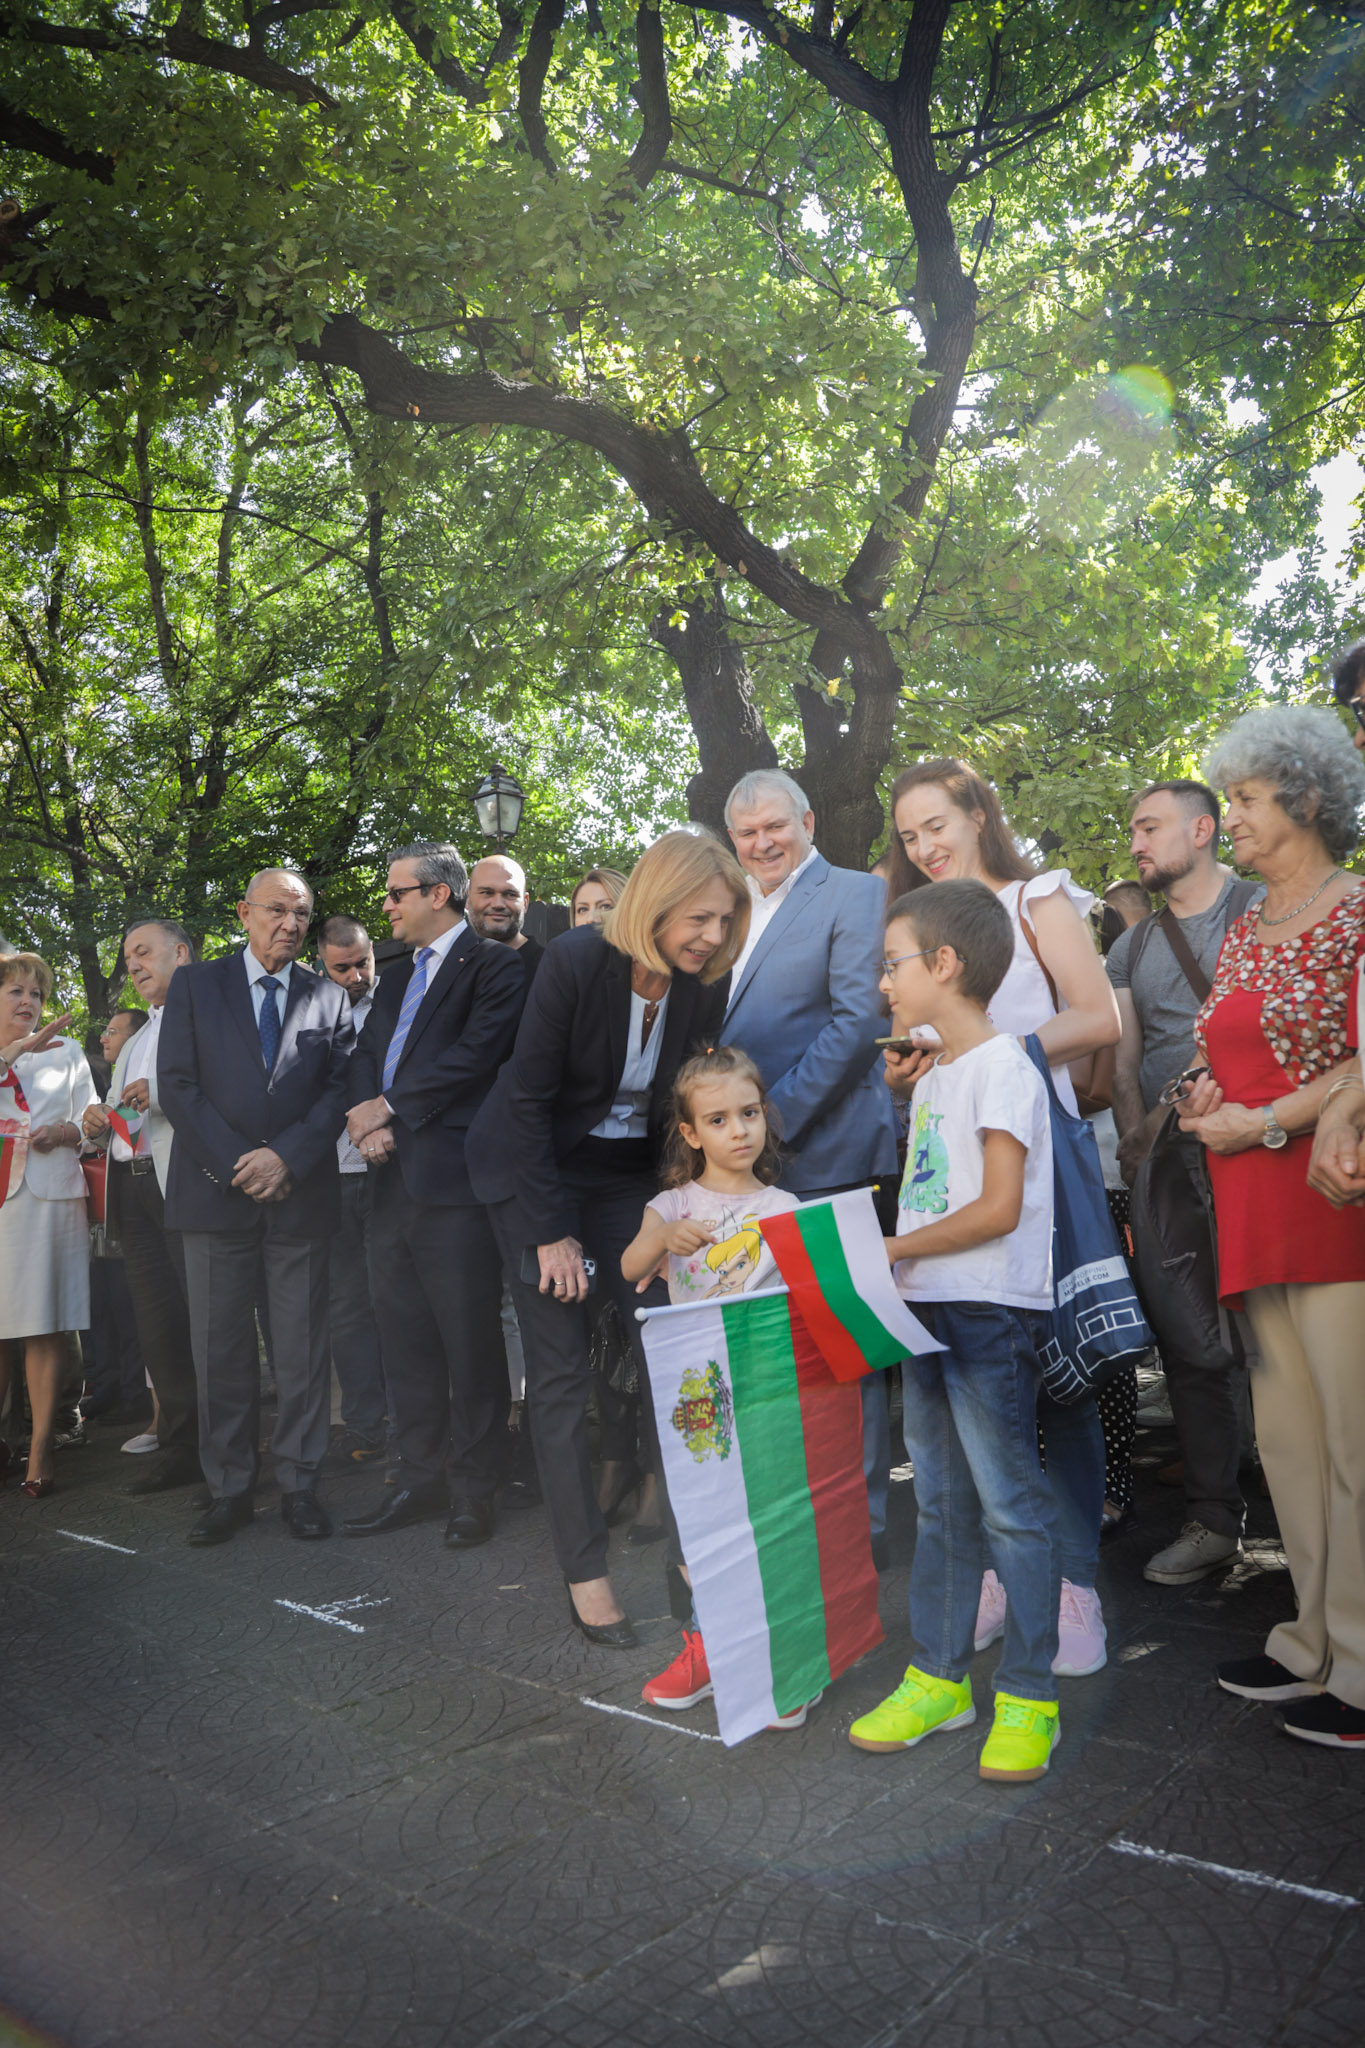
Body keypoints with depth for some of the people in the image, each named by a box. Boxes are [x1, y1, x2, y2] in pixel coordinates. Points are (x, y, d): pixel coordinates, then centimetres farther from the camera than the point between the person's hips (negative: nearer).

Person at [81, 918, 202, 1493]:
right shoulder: (134, 1042, 27)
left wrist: (164, 1094, -22)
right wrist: (98, 1124, 8)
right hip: (134, 1188, 8)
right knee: (158, 1327, 9)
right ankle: (181, 1451, 17)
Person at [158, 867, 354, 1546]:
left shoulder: (329, 998, 10)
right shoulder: (194, 984, 7)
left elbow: (338, 1089, 3)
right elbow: (176, 1083, -1)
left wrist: (286, 1157, -12)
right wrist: (236, 1165, -9)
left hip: (301, 1194, 1)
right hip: (215, 1191, 0)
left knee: (302, 1347, 4)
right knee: (219, 1347, 4)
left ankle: (299, 1485, 15)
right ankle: (229, 1489, 15)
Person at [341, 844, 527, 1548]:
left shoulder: (493, 964, -4)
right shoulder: (396, 978, 22)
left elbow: (474, 1054, -16)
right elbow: (364, 1058, 15)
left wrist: (391, 1109, -10)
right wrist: (368, 1117, -5)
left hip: (455, 1178, -8)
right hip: (394, 1178, 8)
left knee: (469, 1340, -1)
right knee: (405, 1338, 13)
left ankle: (473, 1489, 12)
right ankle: (421, 1479, 25)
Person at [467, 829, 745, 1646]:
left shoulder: (707, 982, -10)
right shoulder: (576, 960, -23)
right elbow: (531, 1097, -17)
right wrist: (552, 1229, -16)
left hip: (630, 1172, 4)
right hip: (538, 1170, -4)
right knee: (561, 1372, -3)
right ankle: (587, 1572, 7)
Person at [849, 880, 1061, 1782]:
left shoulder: (1002, 1067, -12)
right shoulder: (933, 1078, 16)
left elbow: (998, 1210, -18)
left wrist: (891, 1248, -14)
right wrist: (889, 1256, 4)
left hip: (992, 1311, -9)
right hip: (927, 1309, 9)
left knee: (1011, 1504, 0)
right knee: (942, 1502, 15)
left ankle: (1029, 1695, 13)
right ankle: (939, 1677, 26)